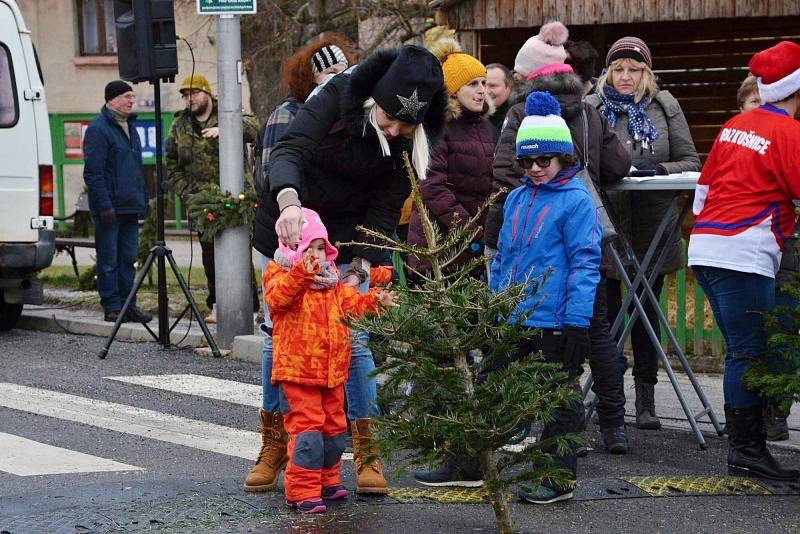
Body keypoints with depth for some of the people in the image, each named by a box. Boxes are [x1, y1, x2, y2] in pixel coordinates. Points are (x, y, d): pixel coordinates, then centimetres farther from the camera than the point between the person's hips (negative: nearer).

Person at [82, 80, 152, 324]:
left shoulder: (129, 127, 17)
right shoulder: (98, 129, -10)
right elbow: (93, 172, -15)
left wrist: (142, 201, 18)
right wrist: (104, 205, -20)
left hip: (130, 206, 8)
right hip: (109, 207, -8)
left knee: (128, 258, 9)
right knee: (109, 260, -2)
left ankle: (128, 305, 13)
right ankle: (112, 307, 2)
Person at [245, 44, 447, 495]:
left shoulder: (414, 141, -14)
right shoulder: (340, 97, -22)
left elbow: (385, 209, -11)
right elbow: (290, 149, -33)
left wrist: (361, 266, -25)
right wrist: (288, 200, -53)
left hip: (349, 241, 1)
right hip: (293, 226, -1)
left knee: (355, 340, -5)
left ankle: (365, 452, 6)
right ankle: (274, 445, 15)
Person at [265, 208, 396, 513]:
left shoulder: (331, 281, 14)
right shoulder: (281, 276, -10)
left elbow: (350, 302, 19)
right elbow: (279, 297, -31)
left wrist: (374, 300, -1)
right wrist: (303, 272, -47)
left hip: (332, 371, 8)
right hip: (297, 370, -8)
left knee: (334, 427, 16)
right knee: (306, 427, -13)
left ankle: (327, 480, 32)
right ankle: (301, 492, -9)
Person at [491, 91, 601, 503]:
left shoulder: (575, 200, -9)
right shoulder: (516, 199, 13)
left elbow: (585, 263, -13)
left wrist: (577, 321, -17)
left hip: (554, 323, -7)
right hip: (513, 321, 7)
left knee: (559, 401, 3)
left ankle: (560, 478, 10)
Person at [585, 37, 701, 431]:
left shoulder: (665, 107, 7)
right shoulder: (591, 109, 2)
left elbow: (690, 161, 6)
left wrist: (660, 169, -13)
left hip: (652, 227, 1)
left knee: (646, 310, 7)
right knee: (606, 311, 2)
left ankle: (646, 398, 15)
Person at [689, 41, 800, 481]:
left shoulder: (735, 126, 16)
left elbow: (705, 183, 22)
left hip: (705, 248, 9)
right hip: (743, 256, -9)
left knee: (741, 350, 13)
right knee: (750, 352, -6)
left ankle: (744, 448, 15)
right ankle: (747, 452, -4)